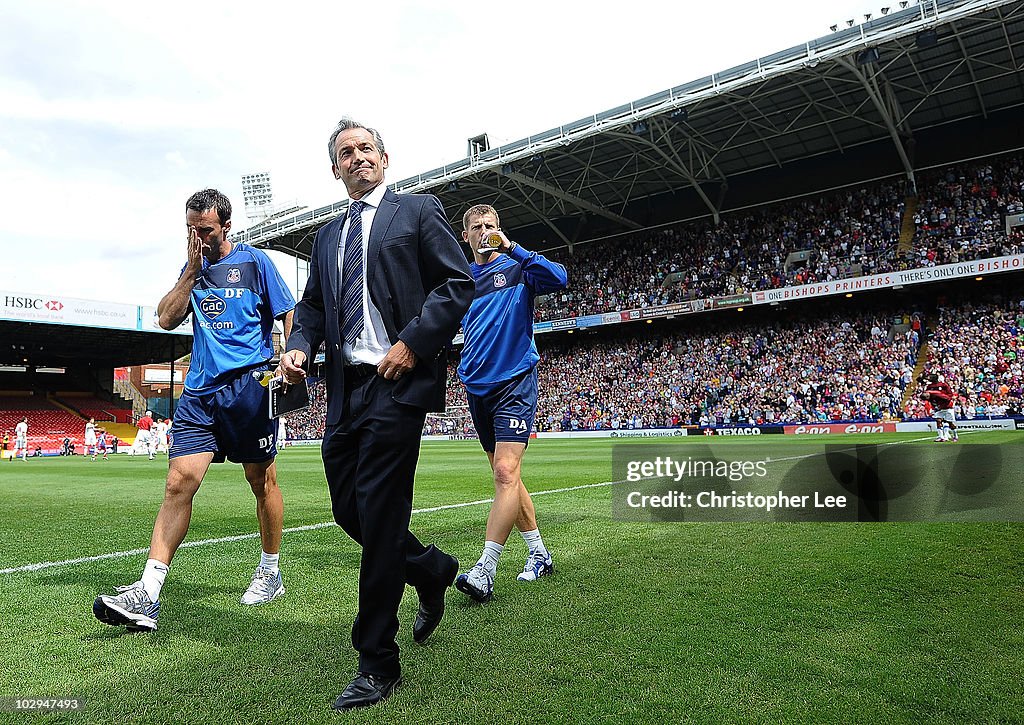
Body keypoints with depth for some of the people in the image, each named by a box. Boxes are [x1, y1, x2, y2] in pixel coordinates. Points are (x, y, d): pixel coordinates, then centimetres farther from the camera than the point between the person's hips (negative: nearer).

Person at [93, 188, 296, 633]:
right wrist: (193, 269, 0)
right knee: (179, 480, -8)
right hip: (199, 392, 4)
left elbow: (288, 318, 2)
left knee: (262, 481, 5)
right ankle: (147, 595, -10)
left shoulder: (254, 262, 2)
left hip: (247, 384, -4)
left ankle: (271, 573, 22)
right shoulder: (192, 268, 16)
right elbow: (167, 319, 7)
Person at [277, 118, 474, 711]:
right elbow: (313, 305, 22)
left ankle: (378, 665, 7)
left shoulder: (418, 210, 5)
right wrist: (300, 347, 0)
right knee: (348, 509, 8)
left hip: (398, 382, -7)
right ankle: (432, 570, 35)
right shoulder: (329, 235, 22)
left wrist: (413, 342, -14)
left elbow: (459, 282, -4)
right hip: (346, 388, 7)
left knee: (378, 514, -7)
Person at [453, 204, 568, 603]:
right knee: (506, 476, 10)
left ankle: (484, 570, -17)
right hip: (477, 387, 6)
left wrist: (512, 248, -20)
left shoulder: (516, 267, 1)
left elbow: (559, 278, -18)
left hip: (514, 380, -6)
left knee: (506, 473, -17)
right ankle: (539, 555, 22)